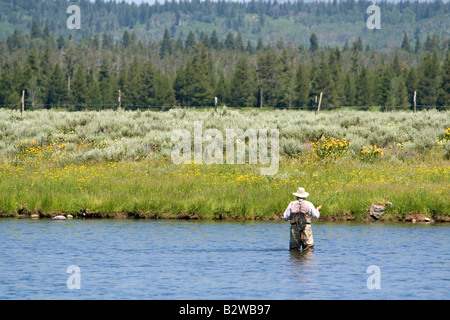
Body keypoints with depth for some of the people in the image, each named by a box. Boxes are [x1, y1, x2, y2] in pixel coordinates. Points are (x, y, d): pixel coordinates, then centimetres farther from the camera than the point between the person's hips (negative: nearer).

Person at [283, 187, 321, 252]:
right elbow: (316, 216, 10)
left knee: (294, 249, 8)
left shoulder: (291, 204, 4)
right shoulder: (309, 204, 3)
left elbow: (285, 218, 4)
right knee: (308, 249, 0)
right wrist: (317, 210, 30)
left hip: (294, 229, 1)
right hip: (306, 228, -1)